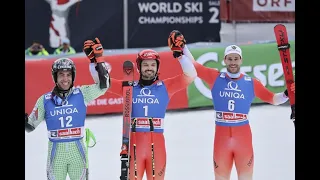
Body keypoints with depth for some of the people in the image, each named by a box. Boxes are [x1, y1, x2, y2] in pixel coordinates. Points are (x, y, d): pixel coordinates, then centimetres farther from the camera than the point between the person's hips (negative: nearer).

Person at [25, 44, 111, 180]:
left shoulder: (81, 94, 0)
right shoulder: (45, 100, 0)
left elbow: (103, 86, -6)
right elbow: (30, 126, 4)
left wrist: (96, 62, -13)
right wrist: (24, 122, -19)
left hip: (77, 150, 0)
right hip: (56, 151, 0)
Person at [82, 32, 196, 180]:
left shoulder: (165, 87, 5)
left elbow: (190, 75, -2)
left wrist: (179, 54, -13)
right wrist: (95, 60, -3)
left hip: (157, 143, 0)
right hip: (134, 142, 0)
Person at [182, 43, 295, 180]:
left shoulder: (251, 83, 3)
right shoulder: (214, 77, 2)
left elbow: (273, 99, 8)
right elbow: (192, 65, 6)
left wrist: (286, 94, -10)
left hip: (243, 136, 0)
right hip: (221, 136, 0)